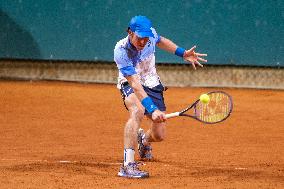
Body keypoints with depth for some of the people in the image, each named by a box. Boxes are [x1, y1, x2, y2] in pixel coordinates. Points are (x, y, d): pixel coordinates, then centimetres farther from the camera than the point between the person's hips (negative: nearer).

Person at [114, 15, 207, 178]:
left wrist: (183, 53, 6)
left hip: (152, 85, 5)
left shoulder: (150, 34, -19)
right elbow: (135, 84, -40)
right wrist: (152, 109, -50)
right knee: (137, 111, -39)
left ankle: (144, 139, 42)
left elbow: (160, 41, 10)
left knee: (159, 135, 1)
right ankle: (128, 165, -40)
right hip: (130, 85, -5)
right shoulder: (121, 51, -33)